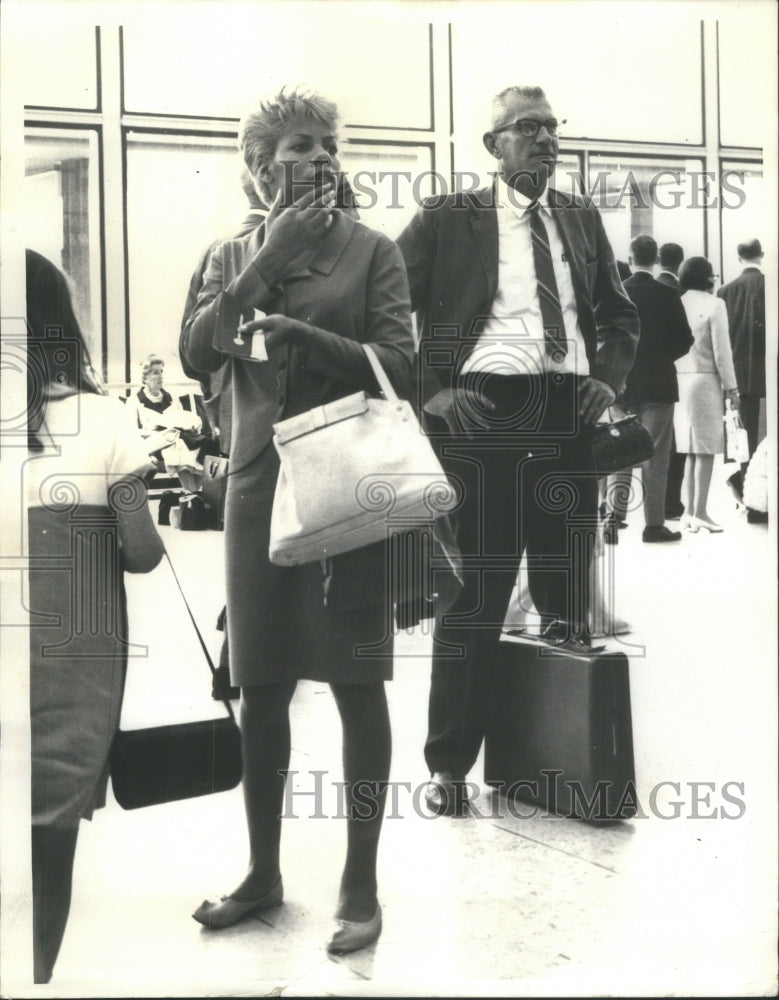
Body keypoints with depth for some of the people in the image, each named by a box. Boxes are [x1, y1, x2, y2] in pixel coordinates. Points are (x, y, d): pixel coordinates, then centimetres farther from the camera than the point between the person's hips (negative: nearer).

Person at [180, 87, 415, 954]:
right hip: (259, 485, 3)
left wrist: (300, 331, -16)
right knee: (260, 687, 9)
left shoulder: (372, 251, 3)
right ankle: (262, 873, 25)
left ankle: (360, 886, 14)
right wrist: (268, 259, -8)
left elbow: (398, 366, -7)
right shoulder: (233, 256, 12)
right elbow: (196, 355, -4)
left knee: (358, 684, 2)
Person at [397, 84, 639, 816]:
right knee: (473, 592, 1)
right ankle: (449, 763, 13)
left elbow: (618, 312, 23)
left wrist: (609, 378, 5)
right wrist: (430, 391, -10)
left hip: (568, 413, 4)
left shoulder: (581, 220, 16)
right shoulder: (447, 219, 3)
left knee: (568, 585, 9)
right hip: (482, 412, -4)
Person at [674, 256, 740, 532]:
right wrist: (730, 386, -1)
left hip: (679, 381, 5)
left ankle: (689, 510, 15)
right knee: (706, 449, -1)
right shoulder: (714, 304, -7)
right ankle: (699, 512, -2)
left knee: (691, 449, 12)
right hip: (705, 380, -5)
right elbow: (721, 349, -8)